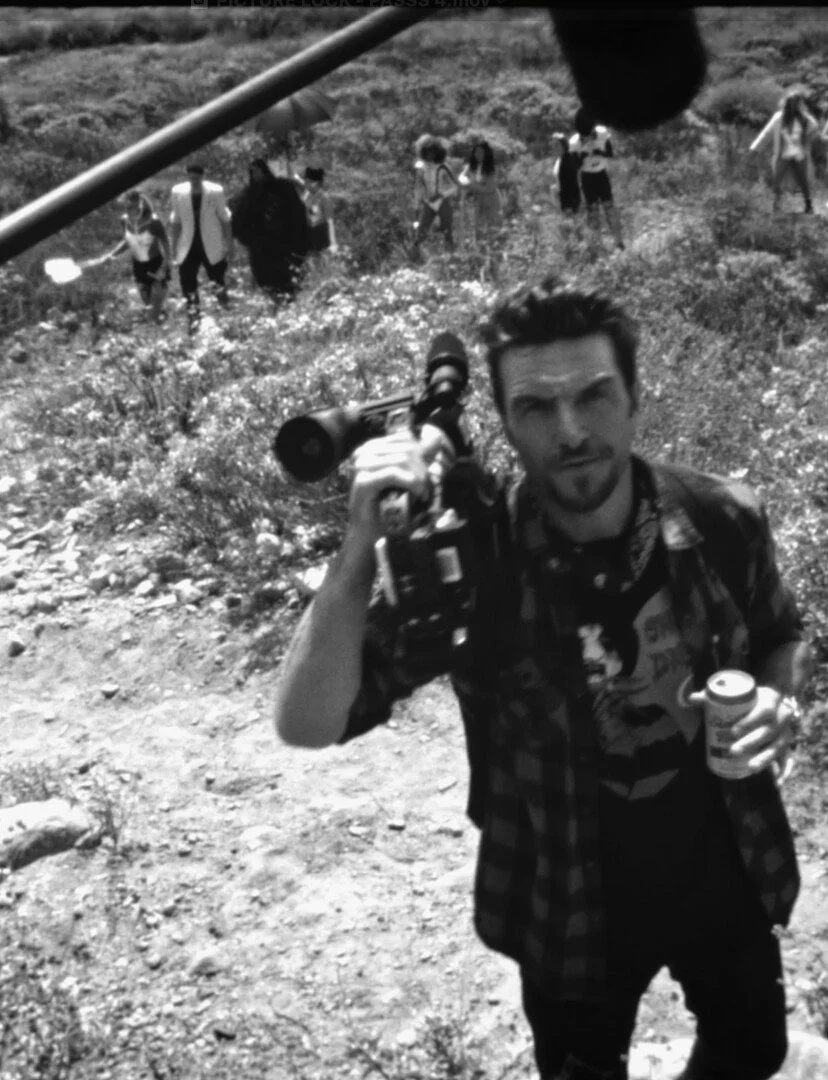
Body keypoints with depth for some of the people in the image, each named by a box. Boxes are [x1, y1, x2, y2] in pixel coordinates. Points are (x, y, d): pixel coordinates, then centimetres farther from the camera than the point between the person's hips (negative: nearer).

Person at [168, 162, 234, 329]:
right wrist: (174, 246, 7)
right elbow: (175, 221, 3)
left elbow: (224, 219, -5)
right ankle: (193, 316, 15)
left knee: (217, 277, 11)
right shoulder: (178, 192, -8)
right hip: (188, 246, 1)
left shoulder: (215, 191, -14)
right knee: (188, 282, 0)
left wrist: (229, 245, -2)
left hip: (211, 245, -1)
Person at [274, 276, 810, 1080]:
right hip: (573, 906, -2)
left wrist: (779, 699, -20)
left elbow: (781, 639, 4)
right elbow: (306, 724, -33)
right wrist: (361, 547, -46)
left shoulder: (721, 520, -18)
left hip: (727, 873, 3)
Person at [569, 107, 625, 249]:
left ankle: (619, 239, 10)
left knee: (609, 205, 3)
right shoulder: (574, 142, -23)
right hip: (587, 177, -1)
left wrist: (599, 152, -33)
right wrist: (581, 157, -38)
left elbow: (612, 153, -13)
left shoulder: (602, 133, -21)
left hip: (602, 174, 1)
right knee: (592, 208, 11)